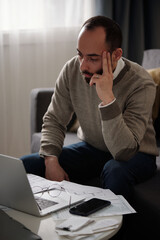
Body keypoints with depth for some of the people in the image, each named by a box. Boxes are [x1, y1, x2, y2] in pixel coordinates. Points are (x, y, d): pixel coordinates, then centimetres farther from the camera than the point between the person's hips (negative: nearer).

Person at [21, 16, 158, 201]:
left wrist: (108, 98, -42)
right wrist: (51, 160, -20)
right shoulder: (72, 69, -12)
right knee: (24, 166, -16)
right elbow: (54, 120, -2)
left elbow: (124, 152, -33)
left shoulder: (141, 84, -26)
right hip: (90, 148, 4)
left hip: (135, 154, -4)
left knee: (115, 172, -41)